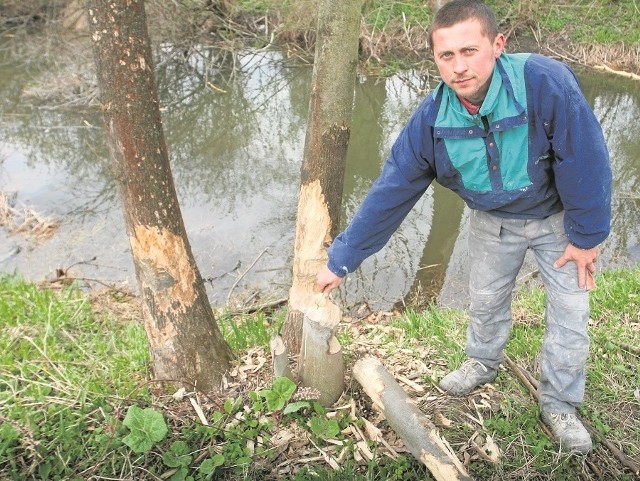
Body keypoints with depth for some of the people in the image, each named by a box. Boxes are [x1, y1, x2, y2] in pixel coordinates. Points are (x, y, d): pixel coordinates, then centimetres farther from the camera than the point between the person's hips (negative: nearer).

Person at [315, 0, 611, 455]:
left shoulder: (546, 82, -39)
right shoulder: (430, 120, -27)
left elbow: (585, 160, -28)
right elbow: (388, 194, -20)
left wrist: (586, 236, -17)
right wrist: (341, 261, -16)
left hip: (557, 215, -2)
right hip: (494, 220, 3)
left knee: (570, 309, 4)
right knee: (486, 298, 17)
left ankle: (560, 405, 26)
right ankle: (484, 363, 48)